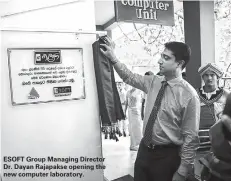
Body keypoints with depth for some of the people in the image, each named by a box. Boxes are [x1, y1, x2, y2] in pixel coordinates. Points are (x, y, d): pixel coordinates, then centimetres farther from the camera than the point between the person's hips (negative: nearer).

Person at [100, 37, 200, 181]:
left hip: (167, 155, -5)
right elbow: (130, 77, 14)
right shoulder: (153, 82, -2)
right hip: (144, 149, 6)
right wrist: (113, 58, 3)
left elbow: (190, 138, -16)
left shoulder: (189, 95, -19)